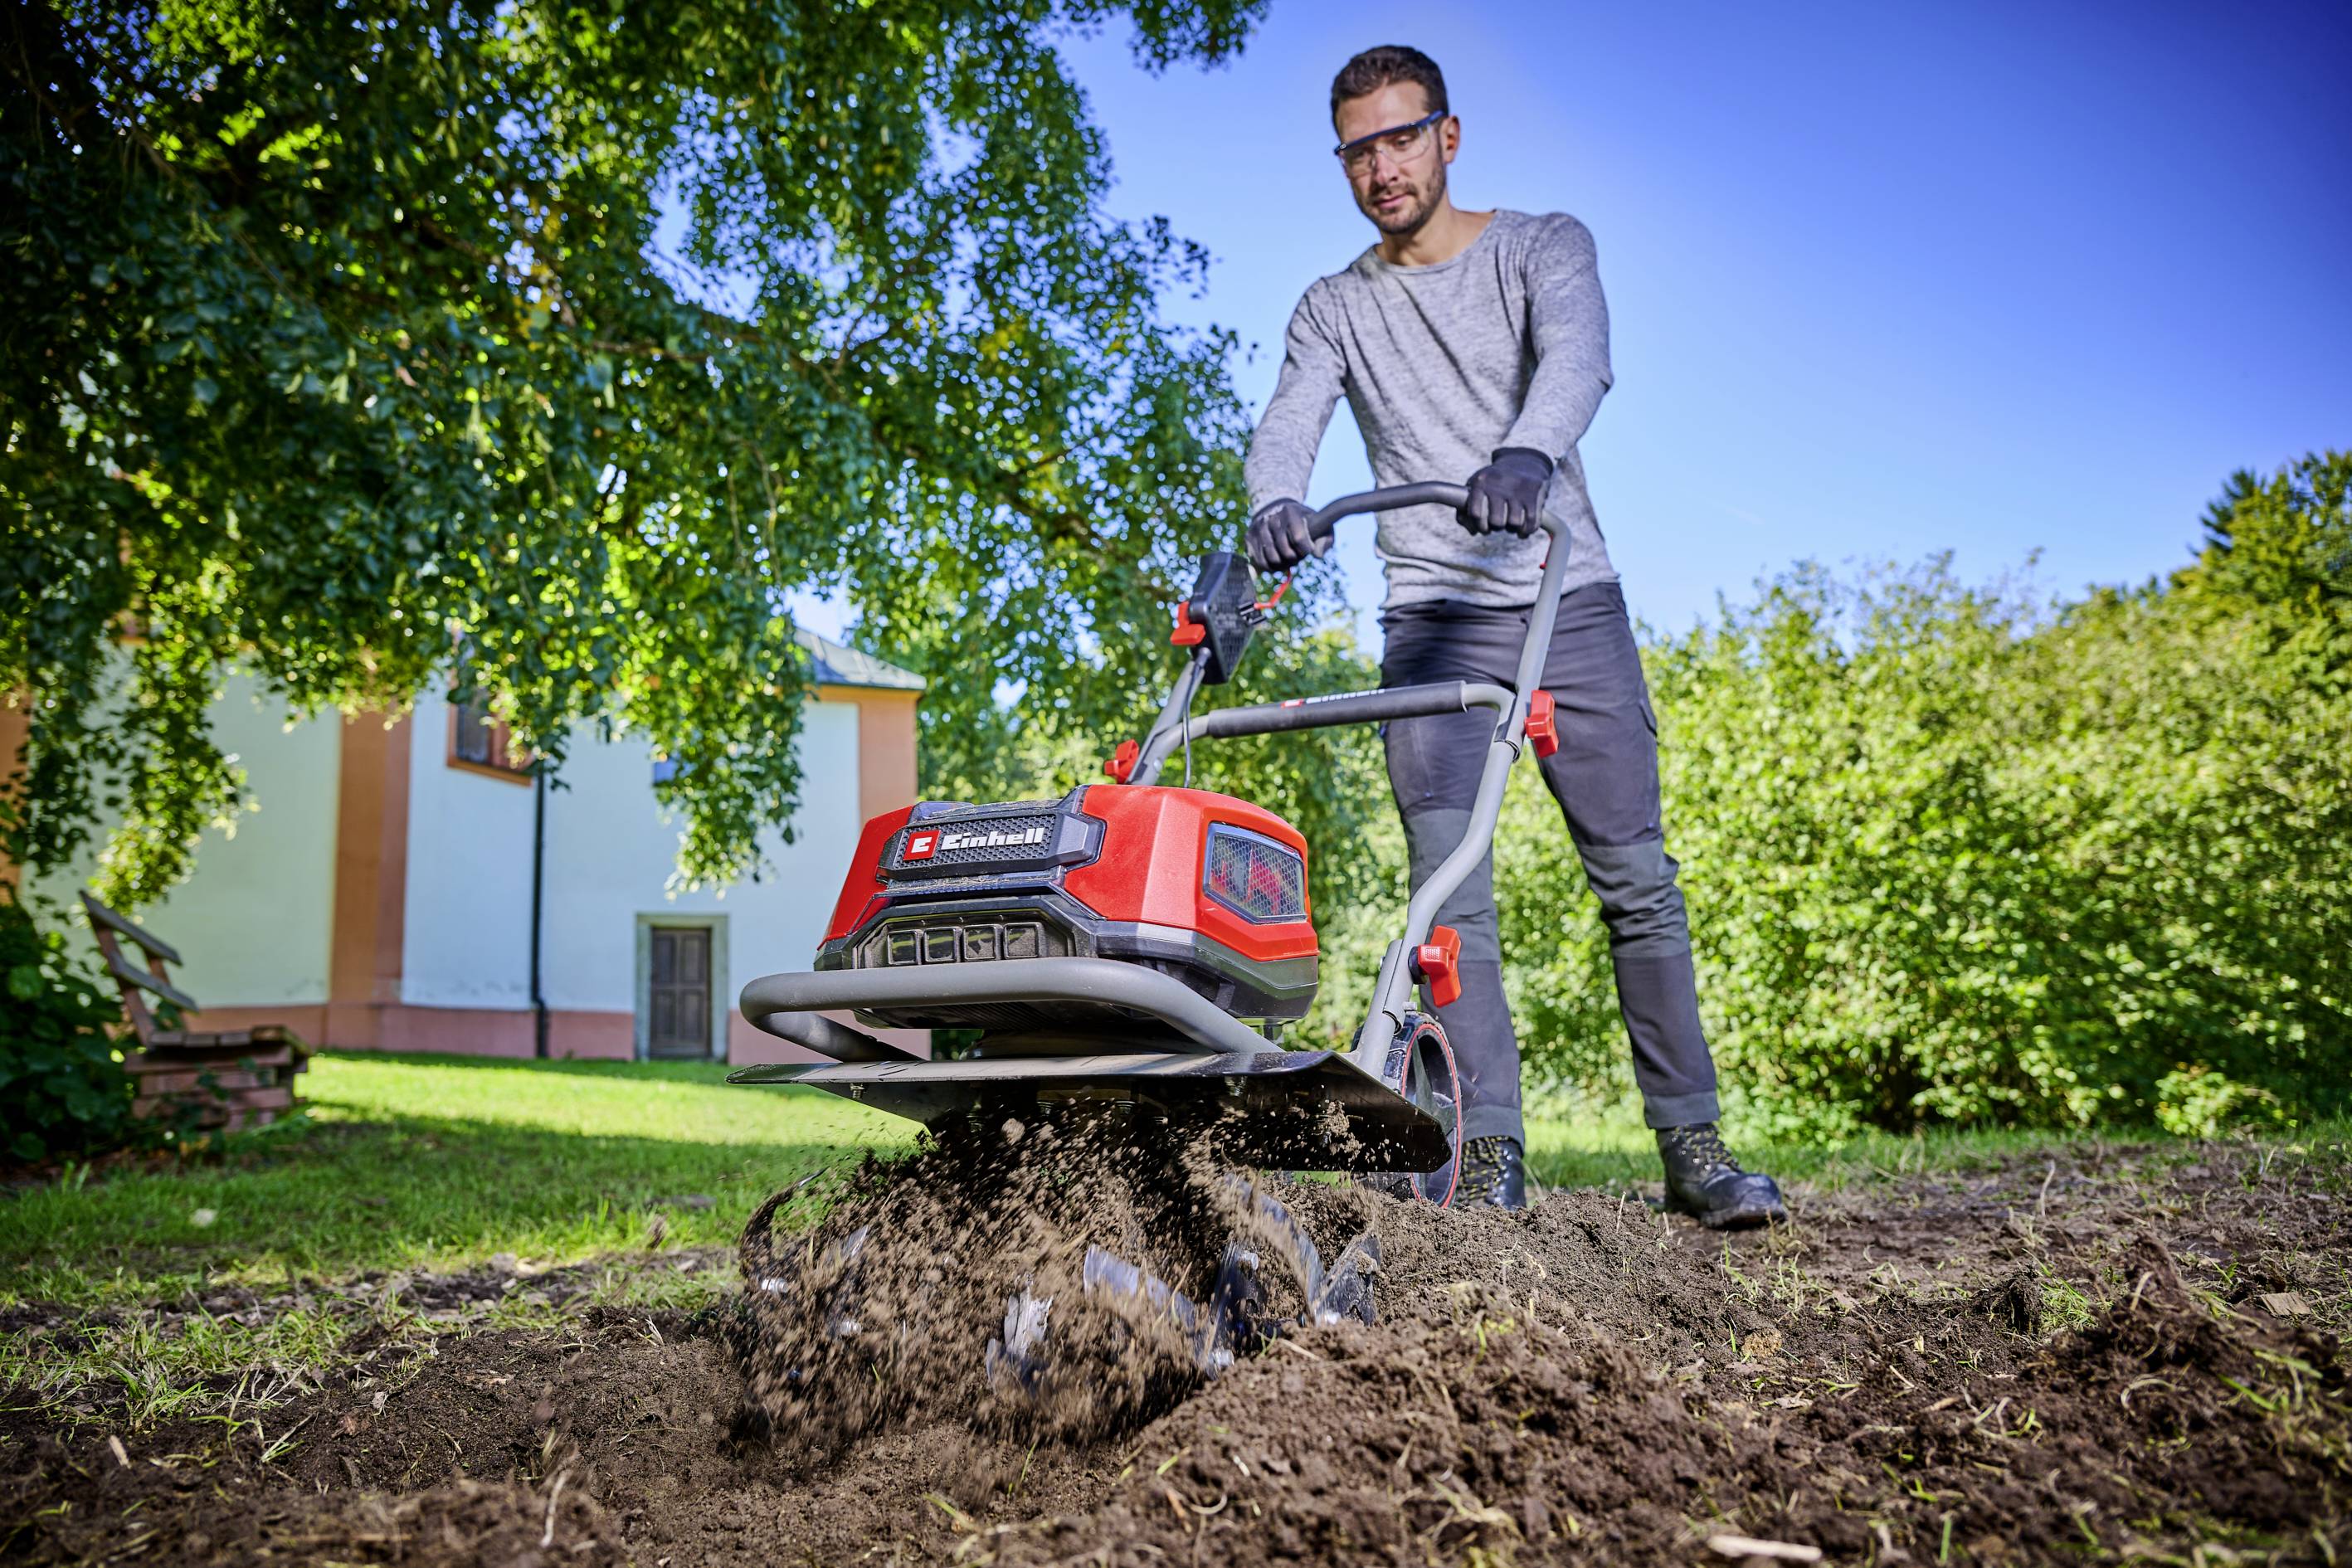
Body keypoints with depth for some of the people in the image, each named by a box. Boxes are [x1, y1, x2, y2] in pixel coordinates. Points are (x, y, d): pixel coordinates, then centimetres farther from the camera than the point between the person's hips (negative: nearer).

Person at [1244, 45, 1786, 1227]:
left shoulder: (1543, 246, 6)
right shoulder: (1333, 311, 11)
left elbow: (1577, 357, -16)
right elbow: (1288, 426, -8)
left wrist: (1526, 452, -39)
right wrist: (1275, 503, -33)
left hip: (1570, 603, -1)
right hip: (1432, 621, 1)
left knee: (1635, 878, -1)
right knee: (1449, 891, -8)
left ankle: (1692, 1145, 7)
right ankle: (1489, 1155, -4)